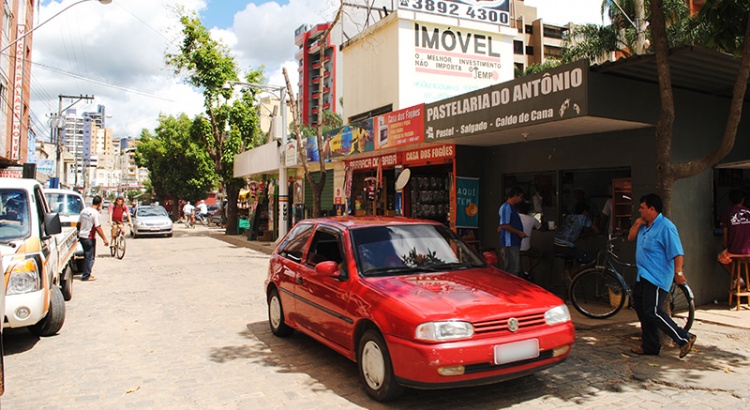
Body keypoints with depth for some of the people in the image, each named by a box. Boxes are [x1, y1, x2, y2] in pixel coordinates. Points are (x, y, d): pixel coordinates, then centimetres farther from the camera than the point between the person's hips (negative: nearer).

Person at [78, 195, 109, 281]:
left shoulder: (84, 211, 6)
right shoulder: (95, 213, -18)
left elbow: (79, 223, 15)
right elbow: (98, 227, -20)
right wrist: (104, 239, -16)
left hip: (81, 236, 8)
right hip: (89, 238, -8)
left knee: (87, 255, 20)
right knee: (90, 257, 2)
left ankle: (87, 273, 27)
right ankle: (86, 276, 5)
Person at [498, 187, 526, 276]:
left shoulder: (512, 207, 20)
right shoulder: (506, 207, -12)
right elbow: (504, 225, -20)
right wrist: (519, 232, -14)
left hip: (515, 243, 11)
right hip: (509, 243, -11)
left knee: (516, 270, 14)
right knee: (513, 271, -10)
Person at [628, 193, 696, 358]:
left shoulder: (665, 227, -16)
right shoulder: (645, 226, 12)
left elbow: (677, 252, -22)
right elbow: (631, 238, 18)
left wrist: (678, 272, -32)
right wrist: (637, 223, 3)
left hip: (657, 278, -10)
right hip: (643, 276, 10)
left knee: (652, 312, -11)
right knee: (641, 309, 14)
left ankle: (685, 339, 2)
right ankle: (649, 346, 25)